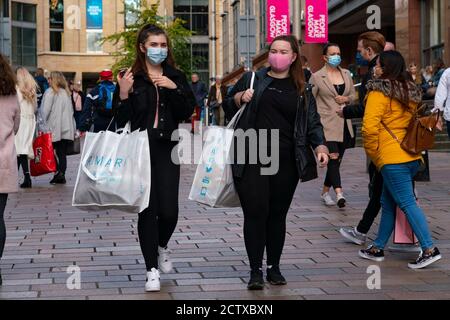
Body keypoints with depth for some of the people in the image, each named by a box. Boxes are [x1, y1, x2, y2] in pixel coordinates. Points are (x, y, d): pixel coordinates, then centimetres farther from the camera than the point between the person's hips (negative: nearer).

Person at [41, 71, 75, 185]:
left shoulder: (50, 92, -6)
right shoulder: (66, 93, 12)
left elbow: (45, 111, -10)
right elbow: (70, 111, 12)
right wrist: (73, 128, 13)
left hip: (54, 128, -5)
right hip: (66, 128, 5)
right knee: (62, 152, 6)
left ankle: (58, 171, -12)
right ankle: (62, 175, 2)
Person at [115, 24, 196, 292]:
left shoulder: (176, 77, 8)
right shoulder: (131, 78, 1)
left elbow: (188, 112, 0)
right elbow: (122, 120, -2)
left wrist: (174, 89, -12)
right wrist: (124, 94, -18)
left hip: (167, 149, 2)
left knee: (169, 210, -4)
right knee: (147, 210, 0)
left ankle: (162, 247, 29)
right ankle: (152, 270, 9)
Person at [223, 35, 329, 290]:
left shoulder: (302, 91, 12)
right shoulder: (252, 79, 8)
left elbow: (313, 123, 8)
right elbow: (227, 106, 15)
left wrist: (321, 145, -10)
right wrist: (240, 98, -7)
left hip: (285, 162, 2)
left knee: (278, 215, 8)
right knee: (255, 213, -6)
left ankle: (274, 267, 21)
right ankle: (256, 271, 1)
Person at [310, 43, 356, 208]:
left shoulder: (346, 74, 12)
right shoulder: (317, 77, -3)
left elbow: (353, 94, 21)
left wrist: (346, 99, -2)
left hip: (344, 124, 6)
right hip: (328, 124, -6)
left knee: (337, 160, 11)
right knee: (333, 157, -17)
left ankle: (325, 191, 24)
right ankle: (339, 192, -26)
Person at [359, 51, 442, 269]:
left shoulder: (379, 91, -10)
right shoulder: (411, 91, 14)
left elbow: (370, 126, -17)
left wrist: (373, 153, -4)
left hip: (392, 158, -8)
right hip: (412, 156, 8)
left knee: (407, 202, -7)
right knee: (388, 202, 15)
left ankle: (429, 249, -12)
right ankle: (378, 248, 22)